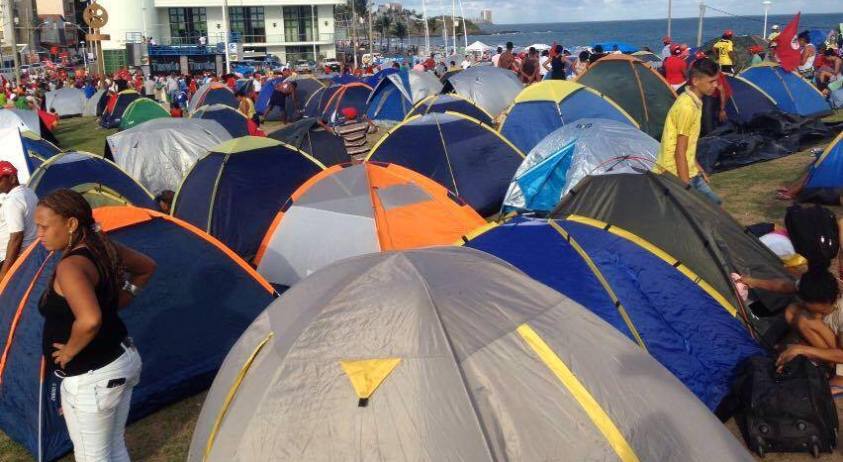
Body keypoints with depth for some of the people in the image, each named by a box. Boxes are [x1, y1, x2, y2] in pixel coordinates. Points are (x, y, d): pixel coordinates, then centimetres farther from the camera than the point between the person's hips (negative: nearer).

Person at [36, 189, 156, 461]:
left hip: (90, 377, -9)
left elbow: (89, 321, -40)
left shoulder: (70, 266, -25)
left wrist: (69, 351, -21)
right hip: (124, 359, 9)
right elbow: (147, 268, 18)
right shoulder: (104, 248, 1)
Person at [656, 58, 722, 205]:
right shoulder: (687, 107, -22)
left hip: (688, 172, 10)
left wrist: (698, 168, 21)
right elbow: (679, 152, -22)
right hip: (677, 176, -10)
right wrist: (686, 187, -20)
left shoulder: (694, 101, 7)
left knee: (713, 203, 17)